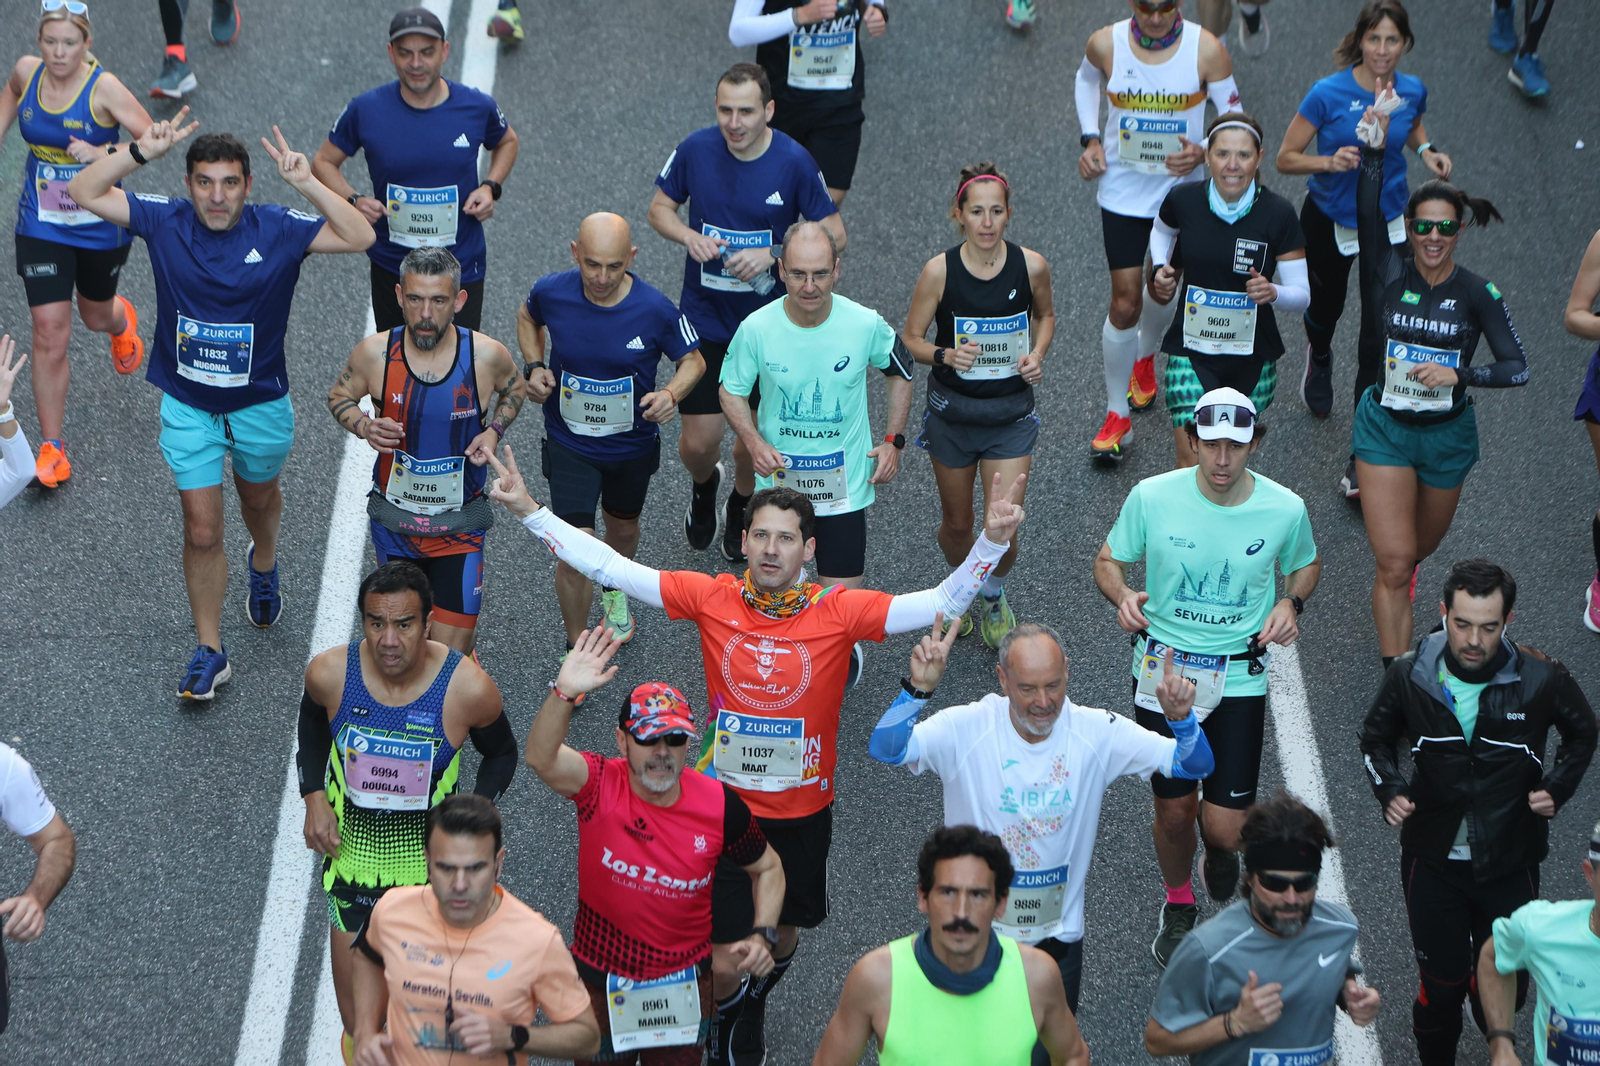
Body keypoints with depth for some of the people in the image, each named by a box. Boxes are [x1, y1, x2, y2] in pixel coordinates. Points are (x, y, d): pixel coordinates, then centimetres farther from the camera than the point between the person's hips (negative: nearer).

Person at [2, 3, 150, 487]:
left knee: (96, 315, 22)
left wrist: (102, 153, -34)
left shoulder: (103, 87, -21)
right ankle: (51, 451, 1)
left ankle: (122, 320, 64)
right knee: (49, 333, -6)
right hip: (41, 226, 2)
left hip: (100, 227, -2)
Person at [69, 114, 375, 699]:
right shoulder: (165, 222, -13)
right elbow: (84, 192, -12)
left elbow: (360, 237, -23)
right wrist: (141, 151, -24)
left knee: (259, 498, 27)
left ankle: (263, 564, 61)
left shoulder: (278, 230, -15)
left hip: (261, 403, 1)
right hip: (187, 407, -1)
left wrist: (307, 184, -31)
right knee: (202, 531, -2)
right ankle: (210, 652, 10)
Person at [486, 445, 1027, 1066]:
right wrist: (529, 511, -18)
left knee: (784, 930, 22)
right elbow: (611, 568, -12)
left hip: (803, 809, 1)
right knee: (726, 942, 6)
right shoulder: (712, 600, -13)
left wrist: (992, 541, -34)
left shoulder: (840, 612, -15)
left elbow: (944, 603, -19)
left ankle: (758, 993, 58)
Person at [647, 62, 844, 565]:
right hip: (704, 316, 1)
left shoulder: (794, 161, -14)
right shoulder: (696, 150, -10)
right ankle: (704, 486, 38)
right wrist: (690, 237, -17)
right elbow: (660, 208, 5)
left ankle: (742, 504, 44)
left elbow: (834, 234, -6)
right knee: (698, 442, 0)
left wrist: (773, 255, -21)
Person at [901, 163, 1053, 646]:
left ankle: (994, 598, 27)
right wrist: (944, 356, -24)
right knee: (957, 525, 15)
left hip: (1011, 414, 0)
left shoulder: (1030, 265, -11)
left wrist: (1037, 354, -8)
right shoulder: (940, 271, -16)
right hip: (952, 412, 0)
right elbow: (910, 339, -5)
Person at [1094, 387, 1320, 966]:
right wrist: (1122, 596, -19)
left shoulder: (1285, 509, -10)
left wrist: (1290, 603, -9)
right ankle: (1178, 905, 41)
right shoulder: (1152, 497, -13)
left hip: (1240, 676, 0)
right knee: (1174, 810, 9)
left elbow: (1306, 564, 12)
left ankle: (1219, 850, 37)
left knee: (1226, 826, -4)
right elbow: (1108, 560, 3)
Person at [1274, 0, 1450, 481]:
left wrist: (1427, 151, -7)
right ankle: (1319, 357, 66)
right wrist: (1330, 161, -33)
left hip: (1386, 225, 1)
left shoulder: (1412, 90, -10)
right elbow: (1285, 158, -15)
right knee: (1325, 309, 25)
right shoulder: (1328, 93, -21)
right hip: (1328, 221, -1)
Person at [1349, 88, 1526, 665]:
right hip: (1385, 427, -1)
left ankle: (1407, 566, 62)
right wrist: (1375, 144, -33)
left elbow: (1517, 368, -12)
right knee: (1392, 562, -8)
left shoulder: (1477, 293, -10)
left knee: (1420, 544, 24)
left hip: (1447, 433, 1)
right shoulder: (1391, 275, -10)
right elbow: (1368, 214, -25)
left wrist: (1459, 374, -26)